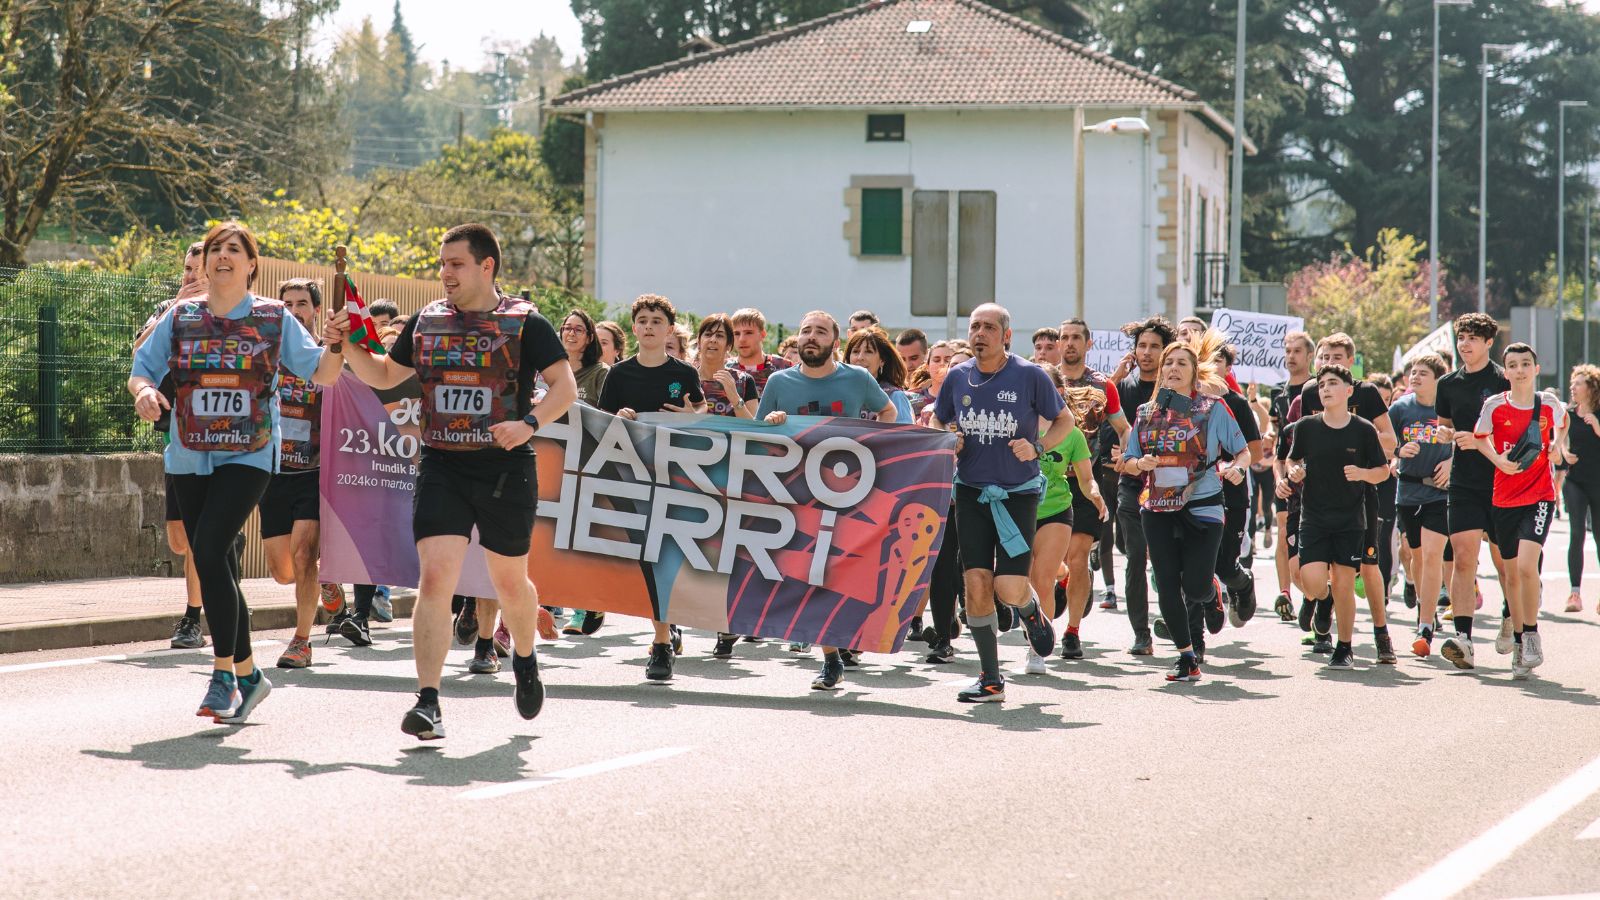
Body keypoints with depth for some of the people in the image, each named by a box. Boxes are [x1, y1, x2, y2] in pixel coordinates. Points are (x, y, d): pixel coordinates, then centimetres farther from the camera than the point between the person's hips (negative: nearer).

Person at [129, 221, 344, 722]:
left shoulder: (275, 319, 3)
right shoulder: (180, 317, 8)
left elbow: (322, 374, 2)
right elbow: (141, 371, 8)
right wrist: (143, 392, -15)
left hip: (248, 457, -4)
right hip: (189, 458, 4)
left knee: (210, 553, -20)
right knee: (214, 567, 7)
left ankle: (224, 675, -14)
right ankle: (248, 675, 22)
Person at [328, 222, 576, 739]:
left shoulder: (525, 323, -3)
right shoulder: (427, 322, 9)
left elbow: (565, 387, -7)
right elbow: (383, 376, 21)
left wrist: (529, 424, -23)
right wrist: (349, 346, 4)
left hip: (507, 470, -2)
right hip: (441, 469, 2)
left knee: (509, 582, 13)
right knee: (435, 578, -13)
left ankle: (524, 658, 45)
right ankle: (428, 701, -16)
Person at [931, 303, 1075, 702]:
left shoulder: (1030, 376, -7)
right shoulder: (957, 376, 3)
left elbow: (1065, 420, 5)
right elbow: (937, 423, 18)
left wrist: (1037, 447, -12)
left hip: (1018, 493, -3)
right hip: (971, 491, 3)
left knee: (1008, 588, -11)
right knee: (976, 585, -4)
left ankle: (1031, 609, 27)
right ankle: (990, 679, 6)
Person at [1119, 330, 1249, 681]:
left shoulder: (1212, 409, 0)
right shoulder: (1146, 412, 9)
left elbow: (1243, 451, 4)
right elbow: (1127, 464, 14)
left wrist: (1234, 468, -18)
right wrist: (1140, 464, -9)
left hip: (1202, 508, -3)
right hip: (1157, 510, 3)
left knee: (1195, 586, -8)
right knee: (1167, 585, -2)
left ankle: (1211, 594, 30)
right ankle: (1187, 655, 11)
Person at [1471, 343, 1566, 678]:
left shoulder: (1550, 403, -1)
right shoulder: (1495, 406, -3)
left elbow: (1562, 424, 21)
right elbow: (1479, 436, 12)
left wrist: (1558, 444, 1)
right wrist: (1498, 459, -6)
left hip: (1540, 496, -1)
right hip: (1505, 498, 1)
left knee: (1526, 565, -19)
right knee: (1512, 574, 8)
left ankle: (1532, 634, -3)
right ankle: (1519, 641, 23)